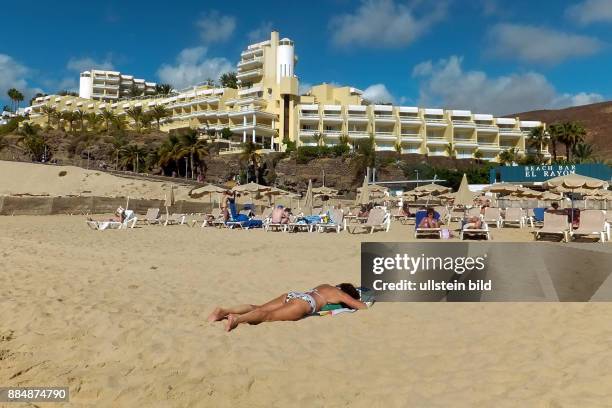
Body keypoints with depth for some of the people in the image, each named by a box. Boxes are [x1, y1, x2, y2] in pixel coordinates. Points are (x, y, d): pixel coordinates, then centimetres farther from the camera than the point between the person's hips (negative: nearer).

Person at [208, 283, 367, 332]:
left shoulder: (326, 286, 38)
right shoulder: (341, 294, 18)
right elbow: (362, 306, 18)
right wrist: (357, 302, 42)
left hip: (291, 295, 7)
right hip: (303, 302, -7)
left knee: (258, 308, -3)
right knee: (269, 316, -25)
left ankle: (224, 311, -18)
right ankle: (237, 319, -47)